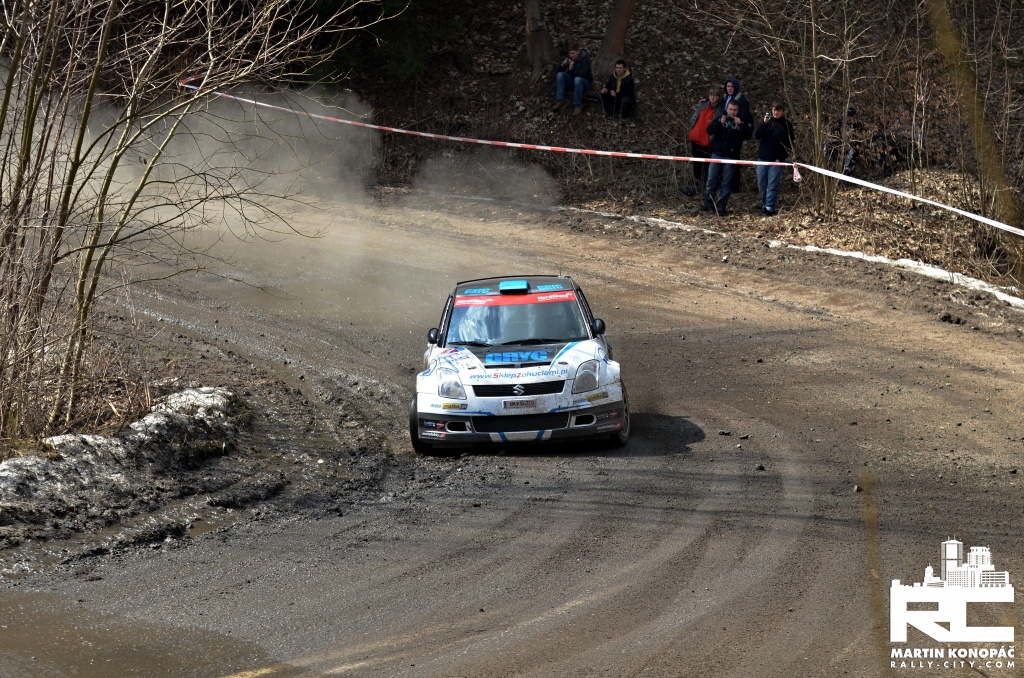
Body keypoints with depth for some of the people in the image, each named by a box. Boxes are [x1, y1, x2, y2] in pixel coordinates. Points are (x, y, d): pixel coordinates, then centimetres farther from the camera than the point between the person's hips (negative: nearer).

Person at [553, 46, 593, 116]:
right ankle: (560, 101, -21)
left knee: (577, 79, -39)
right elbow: (558, 71, -4)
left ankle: (578, 105, -31)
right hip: (571, 81, 5)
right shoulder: (568, 58, -2)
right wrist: (563, 65, -25)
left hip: (584, 82, -5)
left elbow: (583, 74, -31)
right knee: (560, 75, -20)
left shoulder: (585, 59, -18)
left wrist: (572, 69, -43)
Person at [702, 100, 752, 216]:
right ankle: (708, 204, 13)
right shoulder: (720, 118, 6)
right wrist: (720, 123, -22)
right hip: (717, 154, 1)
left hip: (731, 158, -1)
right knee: (711, 181, 2)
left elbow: (748, 136, -5)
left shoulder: (742, 122, 6)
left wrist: (740, 124, -18)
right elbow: (709, 130, -6)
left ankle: (721, 207, 3)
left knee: (726, 184, 0)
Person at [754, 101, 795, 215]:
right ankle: (764, 203, 20)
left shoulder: (786, 125, 1)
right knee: (761, 184, 7)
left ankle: (769, 206, -11)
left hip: (776, 160, -3)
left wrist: (781, 158, -8)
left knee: (772, 185, -7)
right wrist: (764, 123, -19)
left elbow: (789, 145, 3)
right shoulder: (767, 122, 7)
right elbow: (756, 135, -6)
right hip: (763, 158, 3)